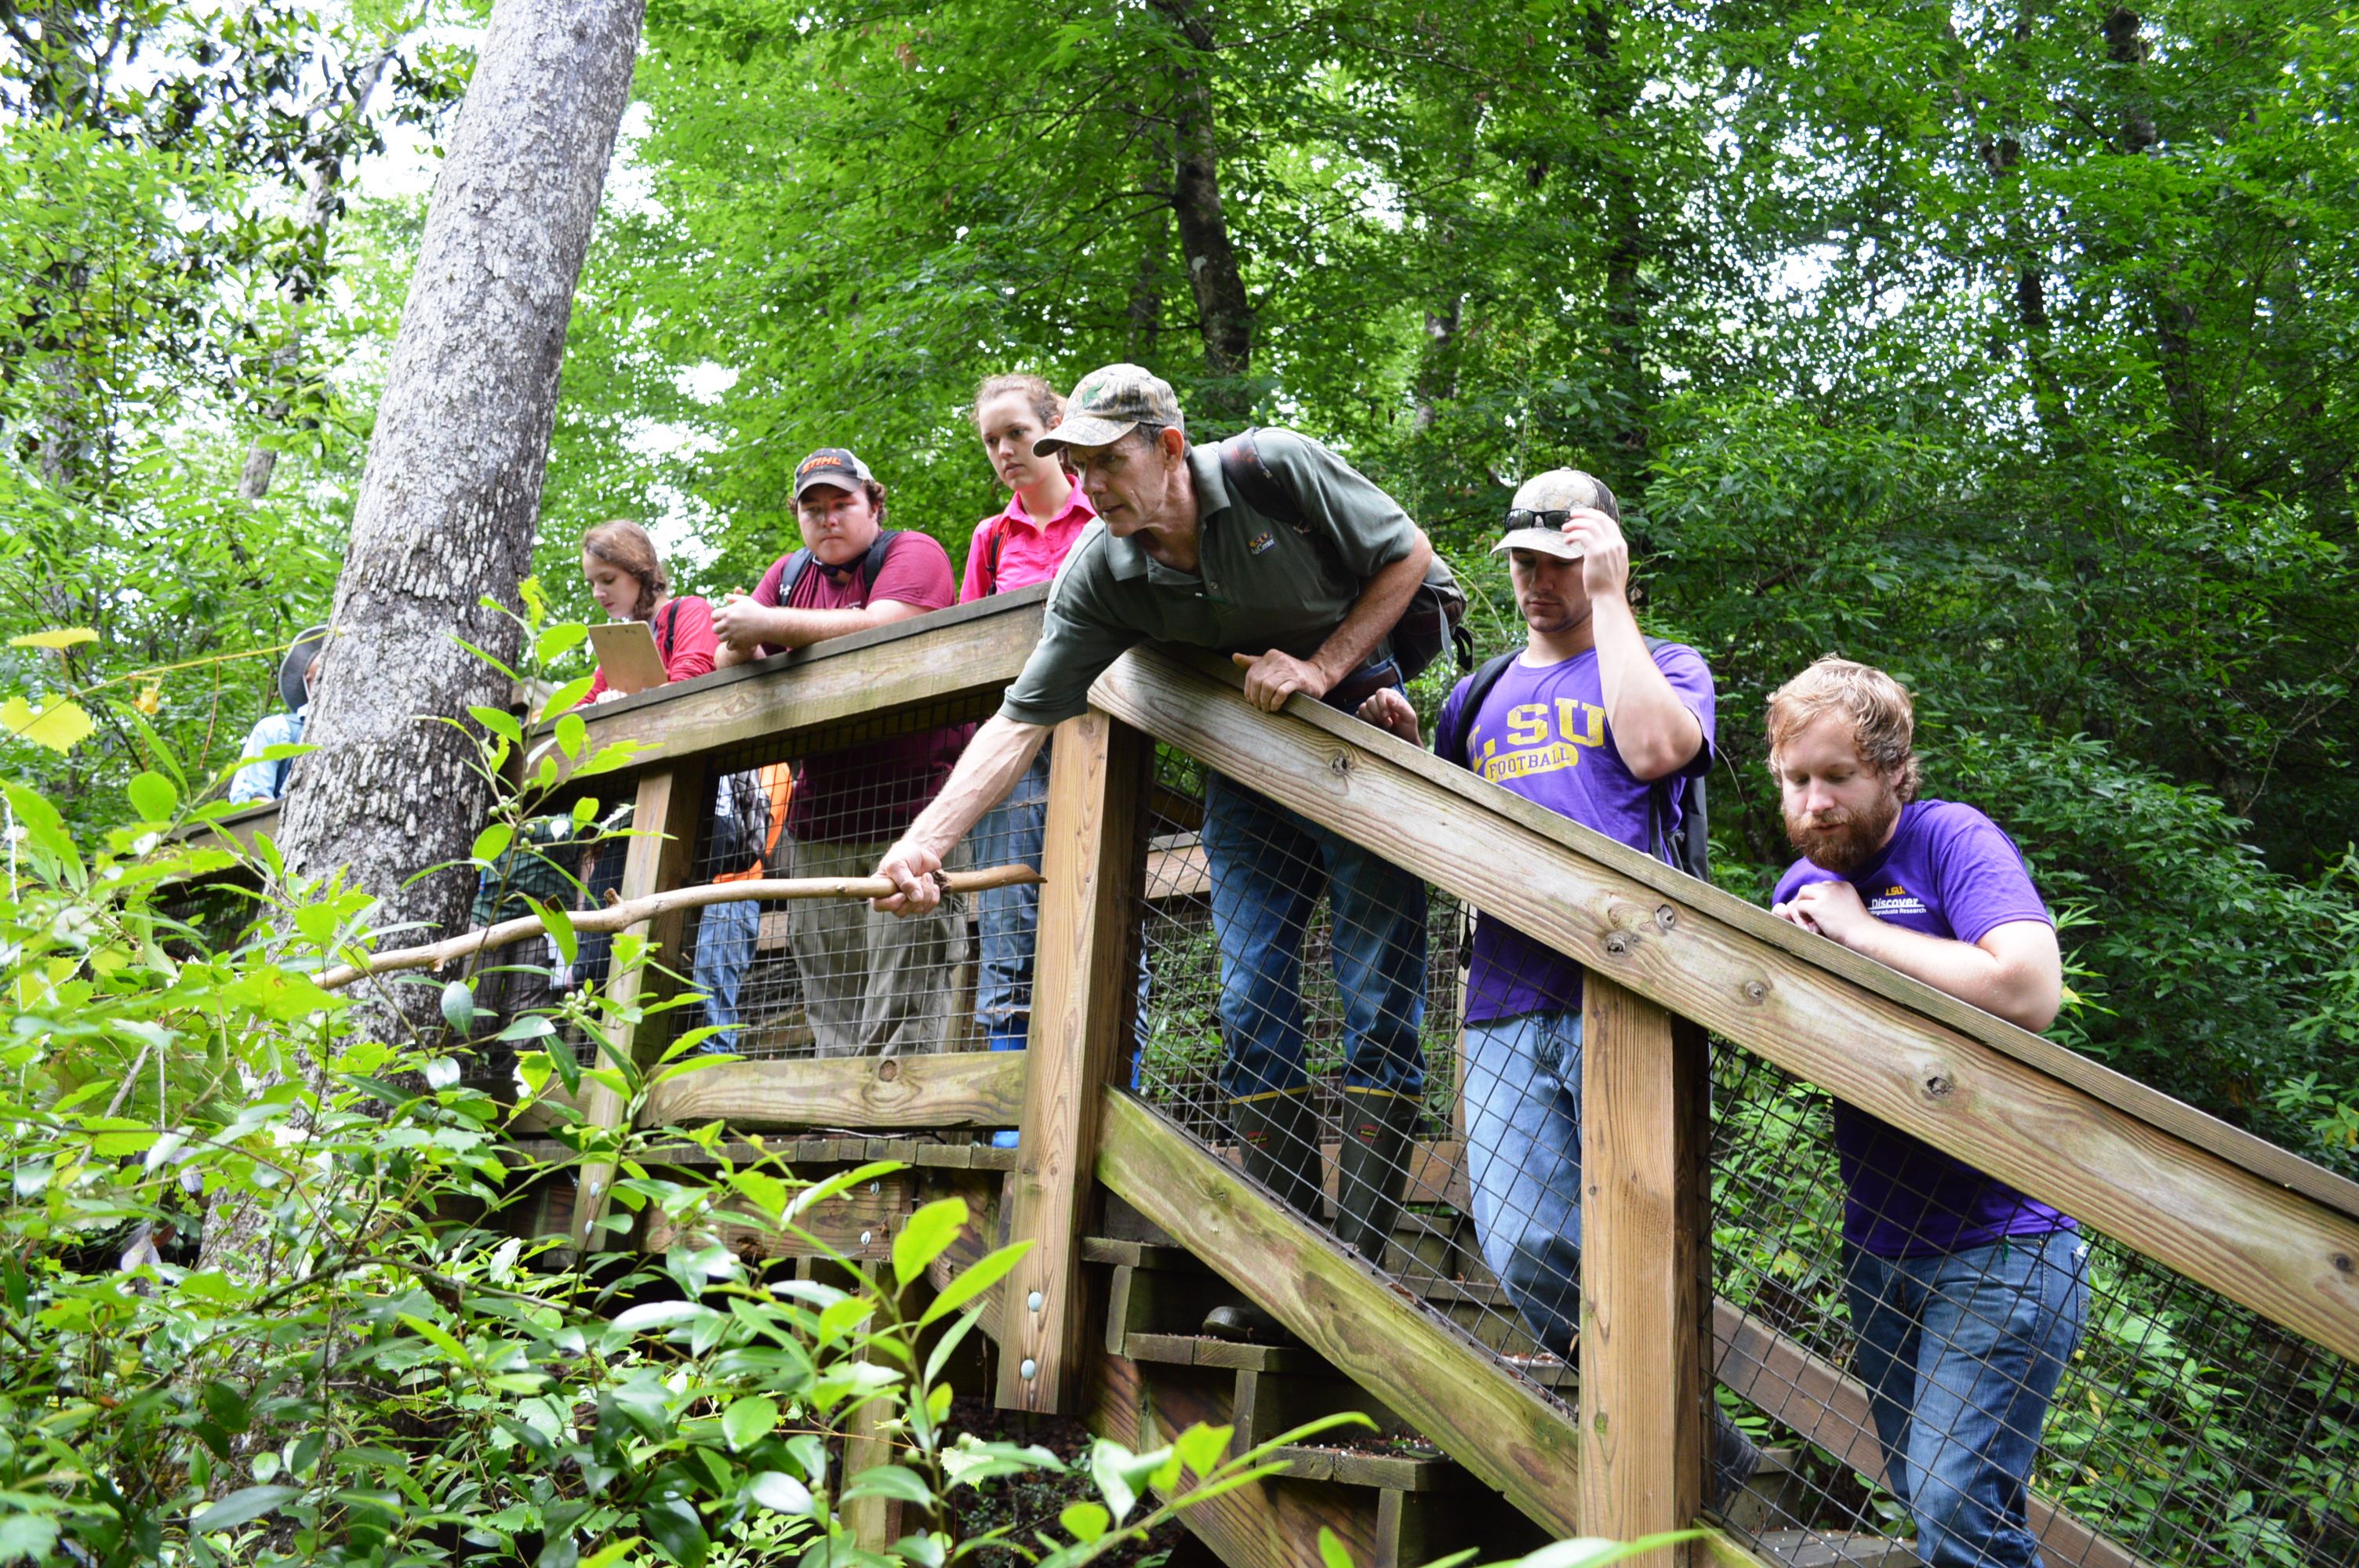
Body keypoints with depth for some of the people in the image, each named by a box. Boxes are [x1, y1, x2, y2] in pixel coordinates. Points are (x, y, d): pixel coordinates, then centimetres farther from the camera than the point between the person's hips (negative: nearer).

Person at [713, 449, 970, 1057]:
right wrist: (741, 646, -10)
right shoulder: (790, 573, 21)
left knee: (901, 1021, -10)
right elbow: (731, 660, 13)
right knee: (832, 1020, 6)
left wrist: (771, 625, -12)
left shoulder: (912, 553, 3)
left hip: (907, 804, -6)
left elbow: (883, 627, -17)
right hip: (818, 819, 6)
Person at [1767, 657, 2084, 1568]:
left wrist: (1860, 931, -22)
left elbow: (2029, 992, -30)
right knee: (1917, 1490, 18)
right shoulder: (1802, 884, 6)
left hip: (1997, 1241, -7)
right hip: (1878, 1242, 7)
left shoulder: (1953, 841, -14)